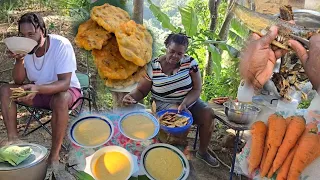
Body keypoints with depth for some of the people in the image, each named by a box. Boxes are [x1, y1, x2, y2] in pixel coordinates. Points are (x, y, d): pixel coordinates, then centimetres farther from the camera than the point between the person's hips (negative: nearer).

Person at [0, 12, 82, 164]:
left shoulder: (61, 45, -25)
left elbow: (64, 83, -31)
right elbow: (19, 81, -8)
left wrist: (37, 88, -48)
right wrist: (19, 60, -26)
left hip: (67, 90, -5)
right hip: (38, 90, 6)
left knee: (61, 99, -39)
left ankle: (55, 154, -25)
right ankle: (13, 139, -8)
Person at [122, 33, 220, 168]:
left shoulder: (190, 63, -9)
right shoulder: (153, 67, -12)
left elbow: (197, 89, -11)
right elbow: (141, 91, -7)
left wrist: (184, 104, -28)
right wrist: (131, 96, -30)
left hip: (189, 100, 3)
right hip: (165, 104, -3)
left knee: (208, 115, -17)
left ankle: (202, 152, 9)